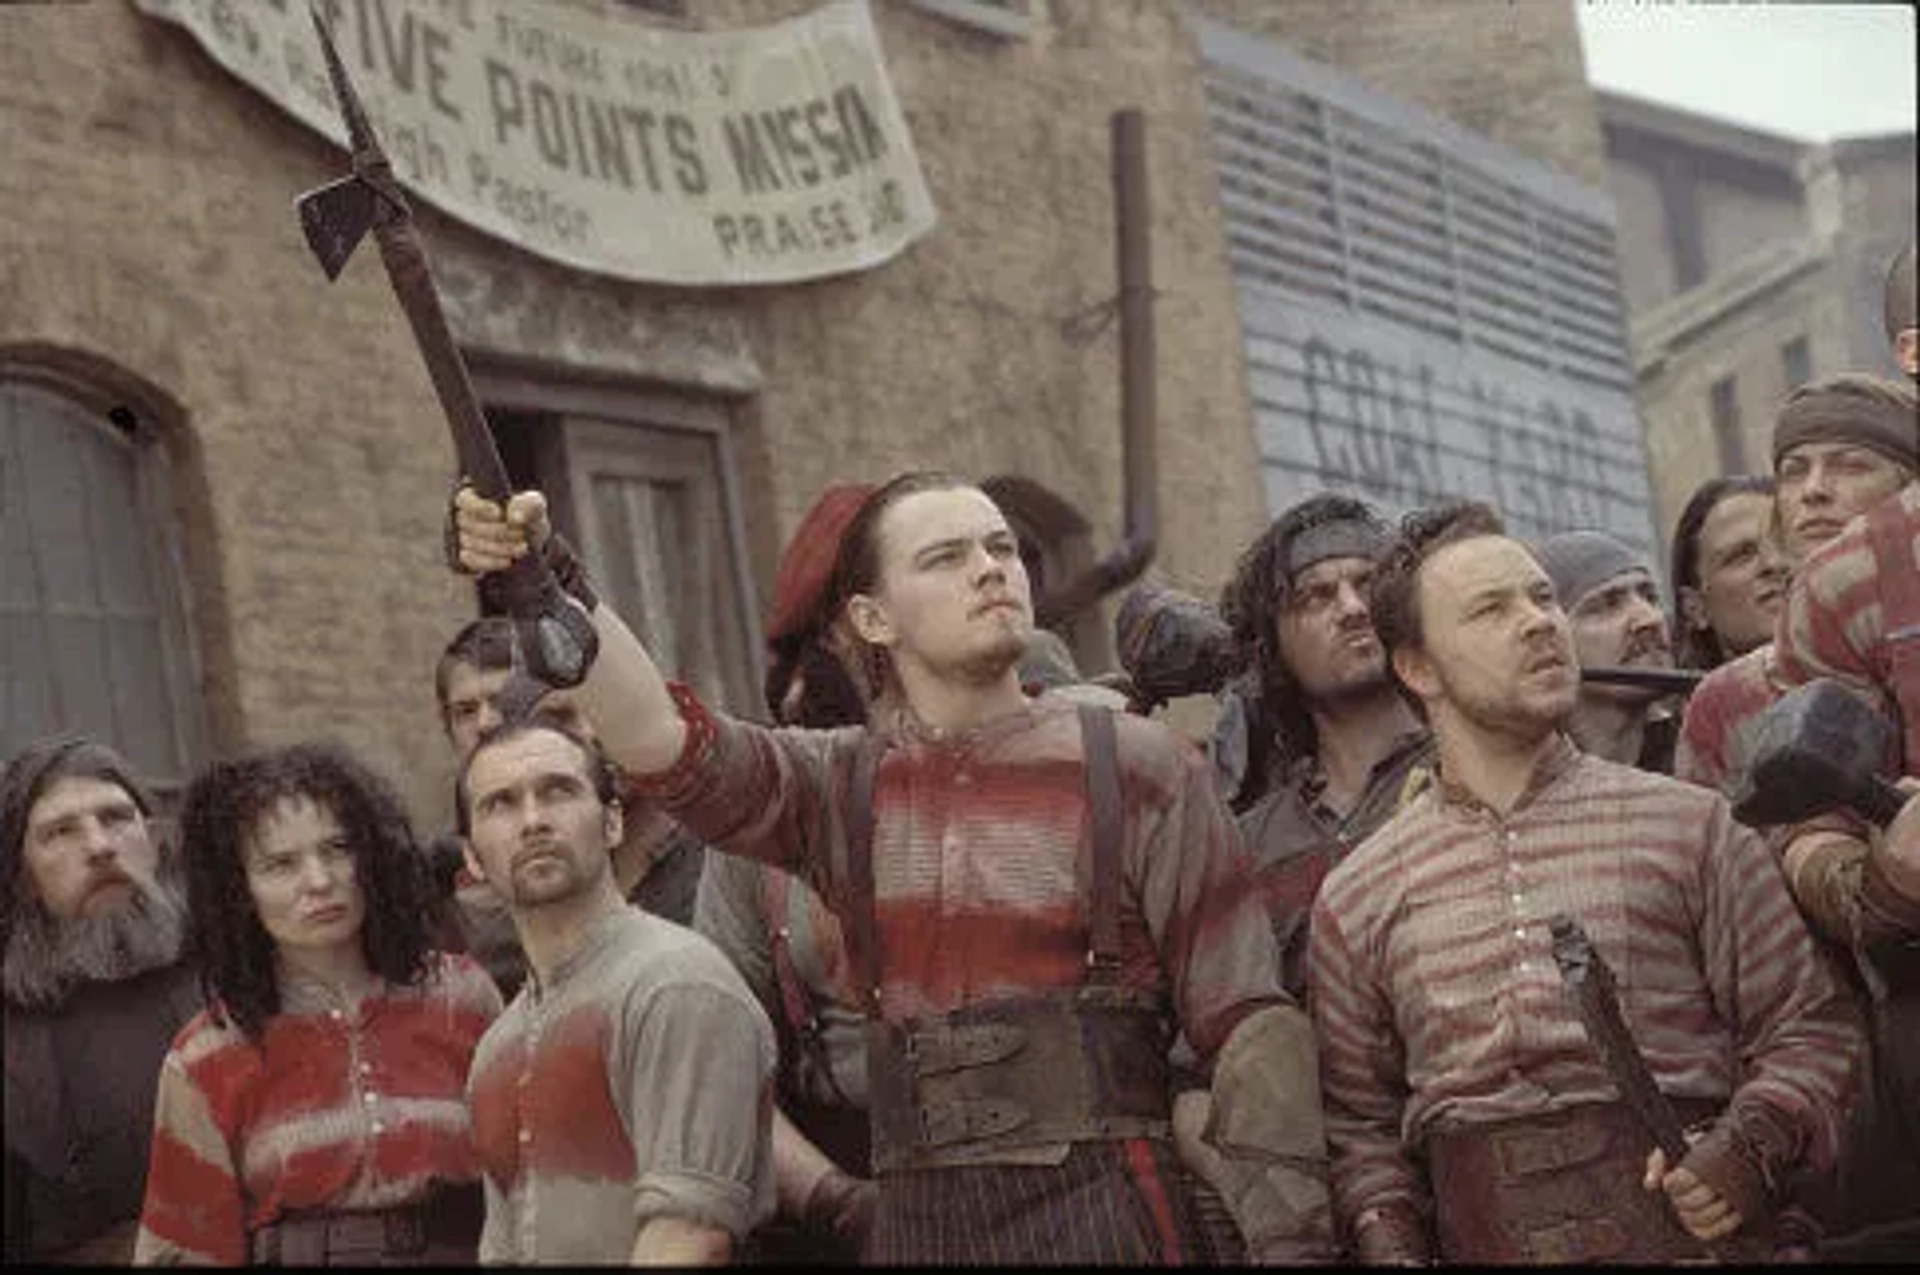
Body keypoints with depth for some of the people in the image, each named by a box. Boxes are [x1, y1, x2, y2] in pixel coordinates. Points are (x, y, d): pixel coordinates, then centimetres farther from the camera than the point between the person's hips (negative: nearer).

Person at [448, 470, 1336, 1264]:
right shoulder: (841, 788, 10)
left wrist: (1288, 1241, -11)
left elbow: (1248, 1022, -3)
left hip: (1103, 1210, -2)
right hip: (917, 1221, 3)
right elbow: (664, 742, -8)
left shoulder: (1136, 769, 2)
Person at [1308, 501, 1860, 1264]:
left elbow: (1806, 1029, 13)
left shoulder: (1687, 824, 13)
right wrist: (1388, 1240, 3)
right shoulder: (1356, 900, 16)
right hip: (1481, 1242, 1)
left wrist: (1749, 1146, -4)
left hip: (1686, 1230, -1)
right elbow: (1358, 1121, 20)